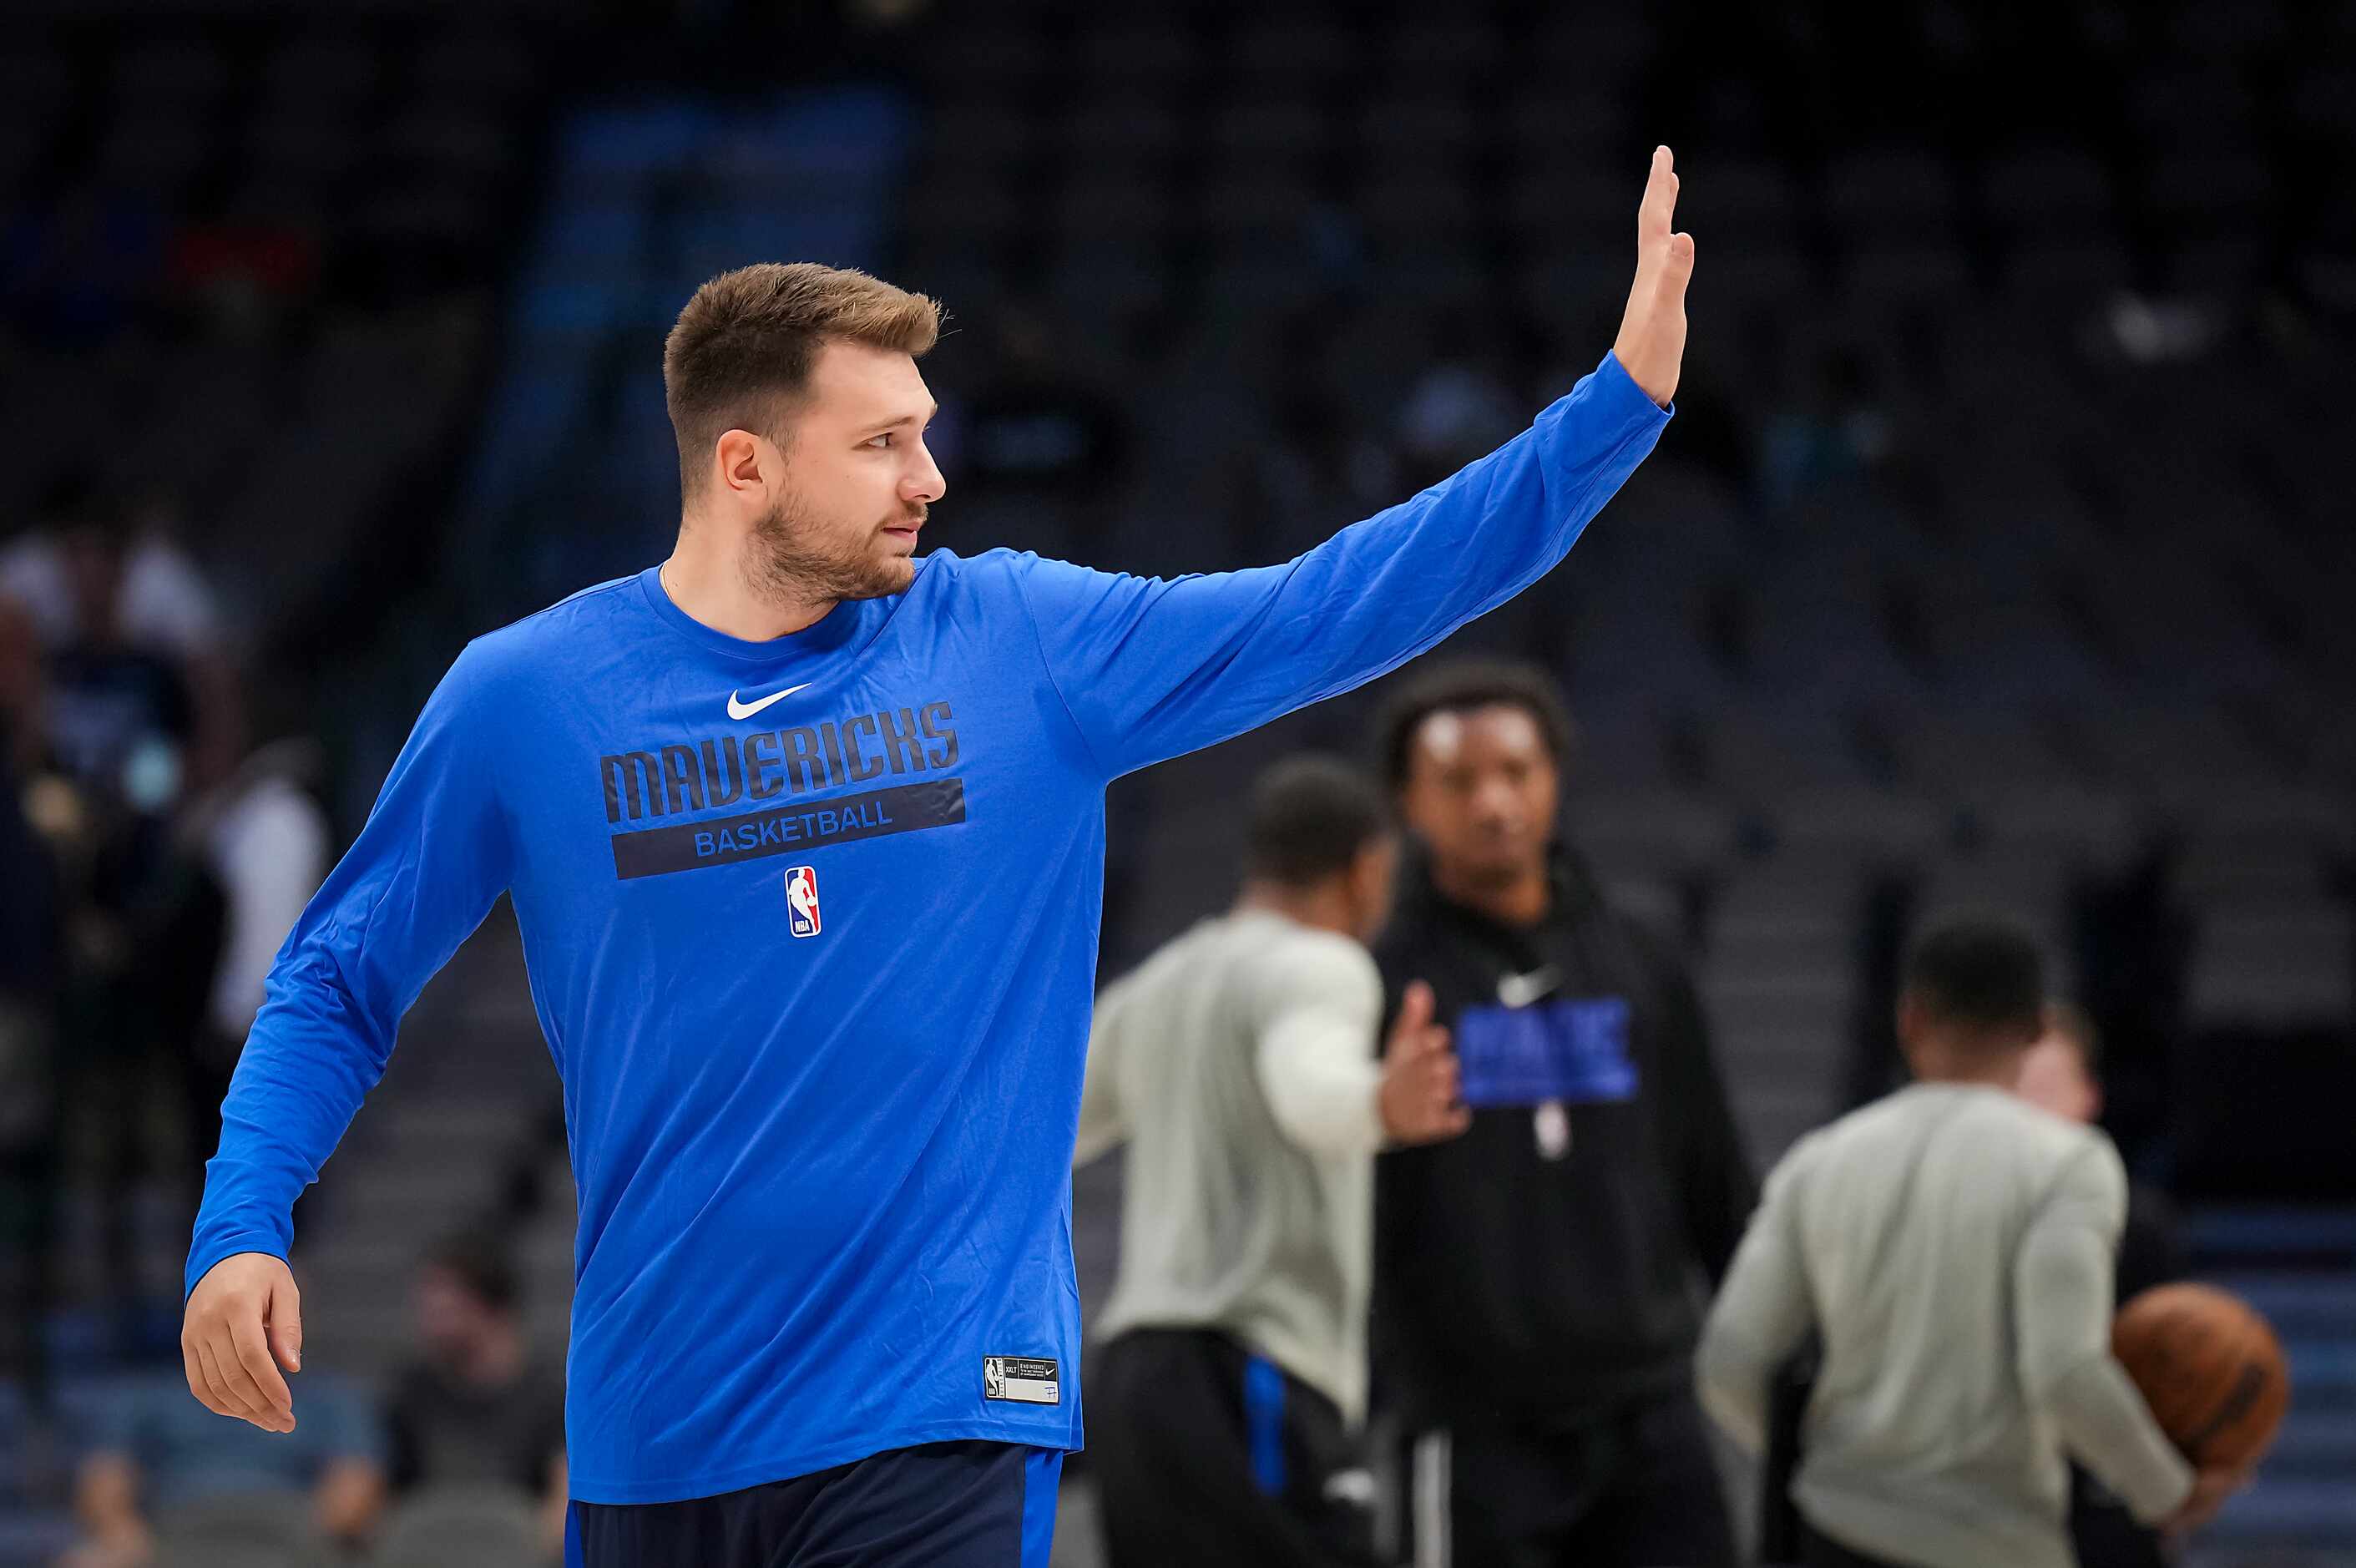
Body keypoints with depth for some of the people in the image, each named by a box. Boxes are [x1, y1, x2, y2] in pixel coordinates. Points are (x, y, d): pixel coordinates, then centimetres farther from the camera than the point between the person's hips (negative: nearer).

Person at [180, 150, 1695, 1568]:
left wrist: (1624, 397, -7)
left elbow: (1339, 607, 0)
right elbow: (339, 982, 9)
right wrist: (243, 1228, -6)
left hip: (936, 1423, -1)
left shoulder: (1025, 649, 2)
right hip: (653, 1434, 1)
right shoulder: (526, 697, 1)